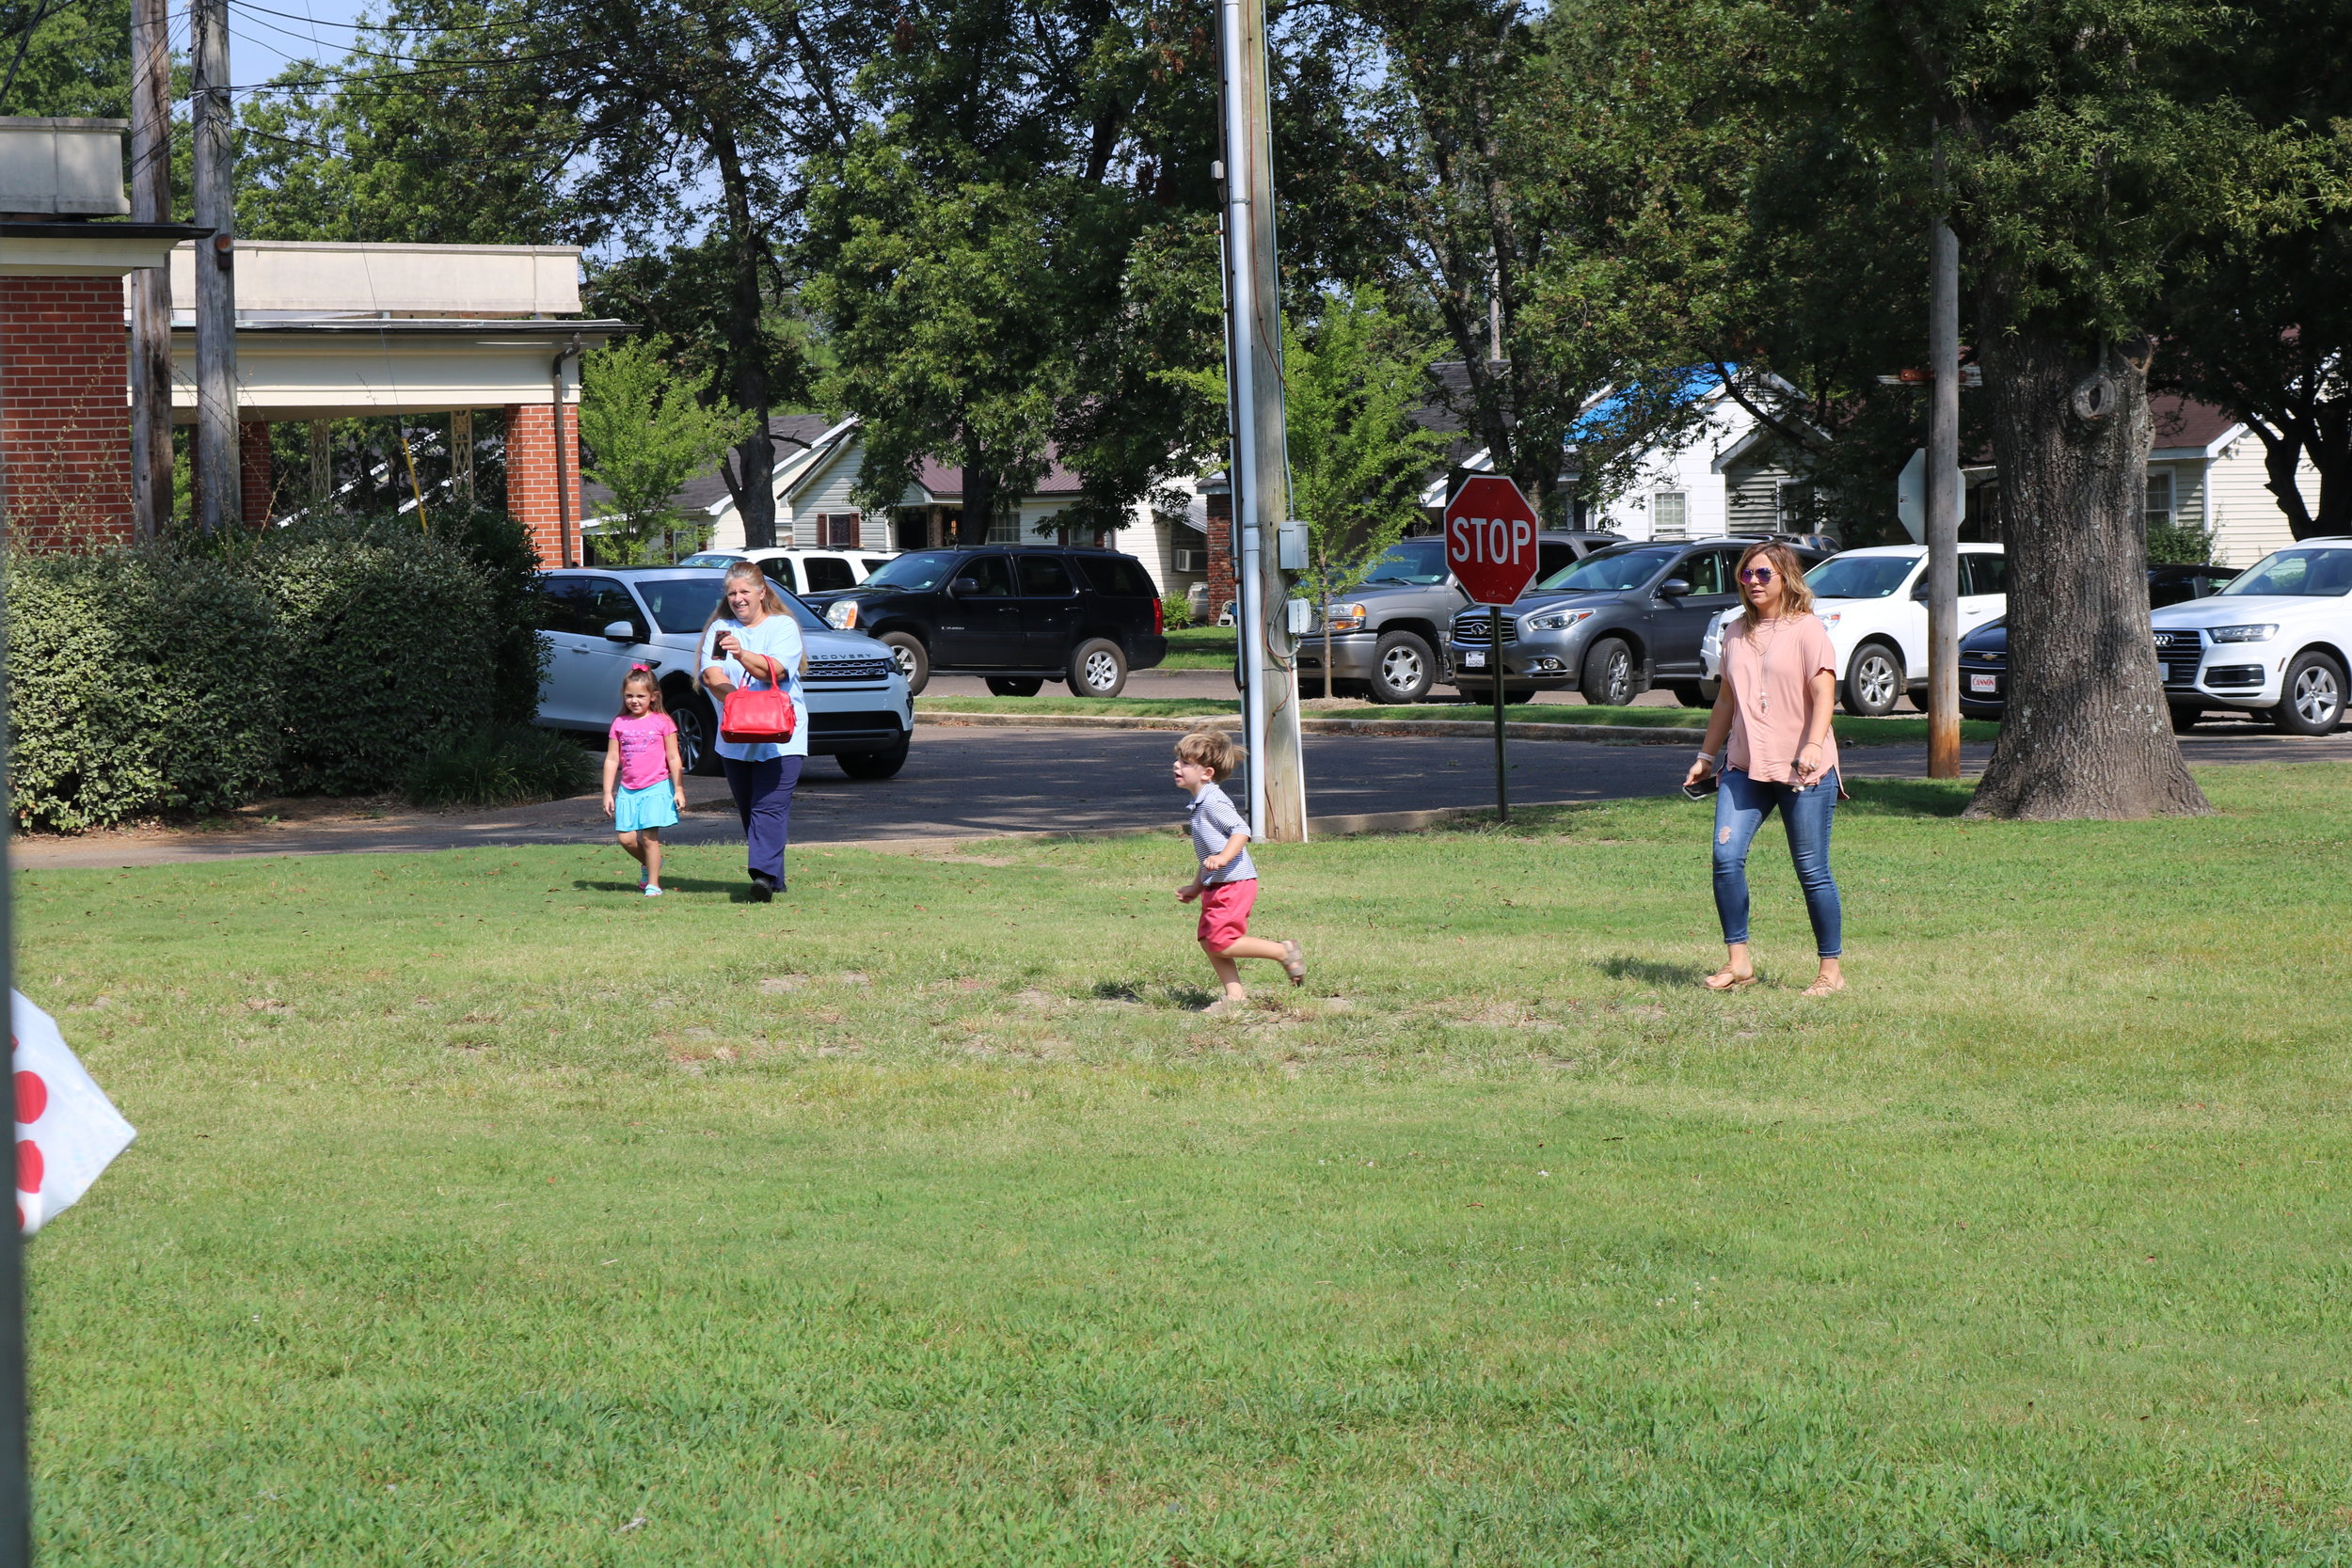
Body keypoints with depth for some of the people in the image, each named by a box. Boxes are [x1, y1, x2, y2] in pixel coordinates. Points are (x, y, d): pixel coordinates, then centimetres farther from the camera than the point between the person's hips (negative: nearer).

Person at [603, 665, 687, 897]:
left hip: (656, 788, -3)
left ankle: (653, 884, 2)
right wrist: (608, 793, 5)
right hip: (627, 789, 3)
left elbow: (674, 759, 1)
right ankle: (649, 865, 26)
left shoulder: (662, 722, -1)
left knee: (650, 836, -7)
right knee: (626, 838, -2)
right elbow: (611, 760, 9)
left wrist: (679, 790, -2)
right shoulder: (620, 724, 7)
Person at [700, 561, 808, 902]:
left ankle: (765, 874, -25)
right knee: (748, 810, 6)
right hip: (734, 739, 4)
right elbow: (712, 675, -6)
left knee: (769, 807, -16)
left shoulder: (783, 626, 0)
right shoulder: (720, 629, 9)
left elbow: (775, 670, -16)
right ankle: (774, 880, 15)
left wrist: (741, 654, -31)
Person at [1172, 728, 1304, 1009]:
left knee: (1221, 942, -13)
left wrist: (1223, 857, -37)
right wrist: (1196, 886, 28)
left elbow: (1241, 830, -24)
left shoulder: (1213, 801, -14)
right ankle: (1235, 995, 10)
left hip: (1234, 884, -11)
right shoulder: (1200, 803, 19)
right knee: (1208, 941, 7)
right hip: (1217, 886, 11)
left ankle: (1284, 952, -2)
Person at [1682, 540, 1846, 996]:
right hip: (1744, 767, 5)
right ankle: (1738, 960, -3)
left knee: (1812, 871, -1)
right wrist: (1706, 756, 23)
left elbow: (1824, 694, -13)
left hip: (1804, 770, -5)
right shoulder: (1736, 633, 14)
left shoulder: (1808, 629, -4)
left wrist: (1812, 745, -28)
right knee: (1726, 856, -11)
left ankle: (1831, 970, 8)